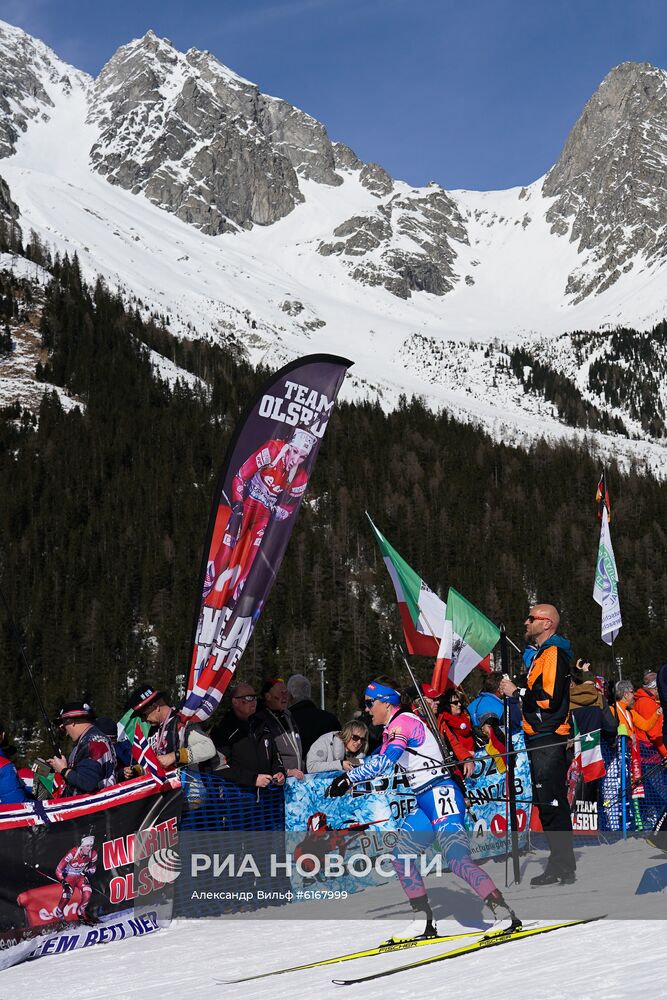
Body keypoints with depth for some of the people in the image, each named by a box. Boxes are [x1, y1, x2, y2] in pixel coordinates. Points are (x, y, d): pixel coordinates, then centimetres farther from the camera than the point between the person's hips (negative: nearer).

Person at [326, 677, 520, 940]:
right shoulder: (392, 729, 17)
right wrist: (349, 774, 25)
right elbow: (379, 759, 34)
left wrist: (350, 778, -23)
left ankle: (505, 915, -22)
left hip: (441, 795, -11)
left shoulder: (404, 722, -13)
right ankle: (424, 922, 13)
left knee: (457, 859, -21)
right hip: (425, 801, 11)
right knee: (401, 856, 9)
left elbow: (385, 761, -26)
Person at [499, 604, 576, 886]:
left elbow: (548, 698, -21)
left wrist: (516, 692, -12)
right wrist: (516, 691, 12)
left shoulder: (553, 653, -12)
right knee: (547, 804, 13)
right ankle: (558, 865, 19)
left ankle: (565, 868, -6)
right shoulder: (542, 653, 21)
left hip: (548, 741, -11)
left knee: (552, 804, -9)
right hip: (541, 739, 11)